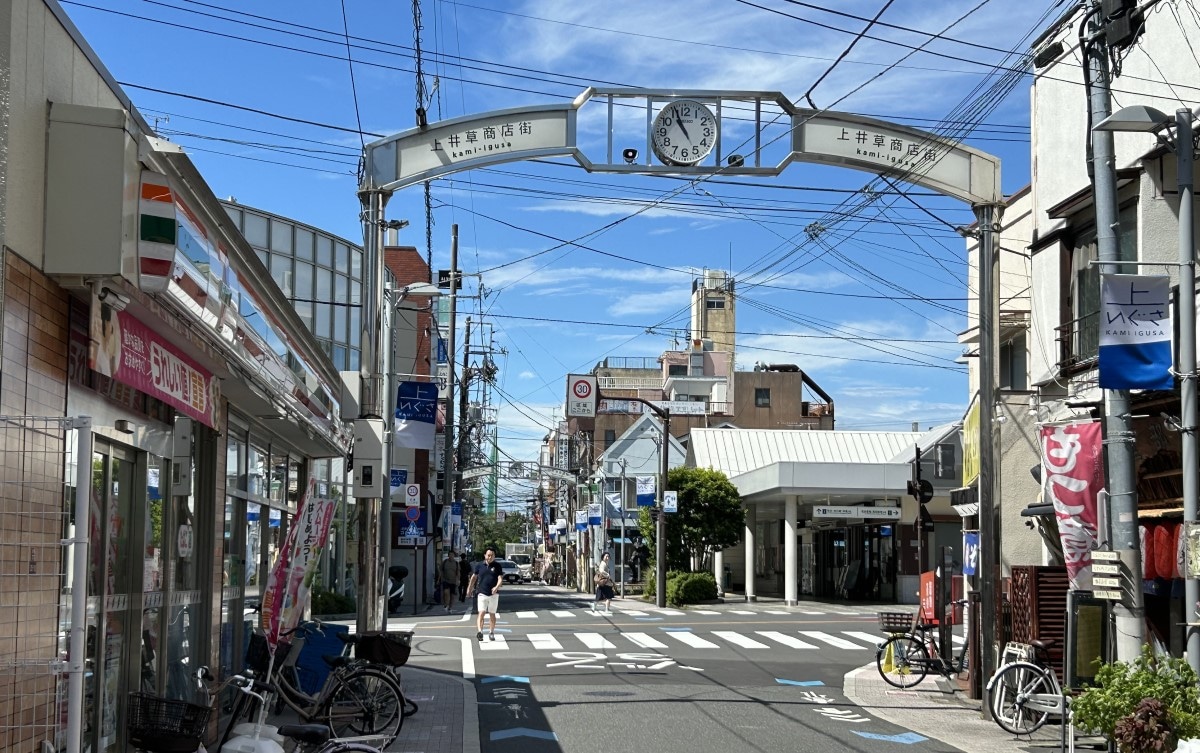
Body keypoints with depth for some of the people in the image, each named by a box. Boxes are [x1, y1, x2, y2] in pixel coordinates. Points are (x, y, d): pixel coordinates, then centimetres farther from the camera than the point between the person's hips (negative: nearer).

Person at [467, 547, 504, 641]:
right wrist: (469, 588, 23)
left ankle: (491, 632, 24)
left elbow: (500, 578, -9)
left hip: (493, 594, 1)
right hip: (482, 593, -1)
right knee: (481, 613, -14)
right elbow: (474, 577, 16)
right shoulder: (479, 565, 3)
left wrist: (497, 587, -28)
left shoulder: (497, 566, 1)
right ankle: (479, 631, -26)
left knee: (492, 614, 11)